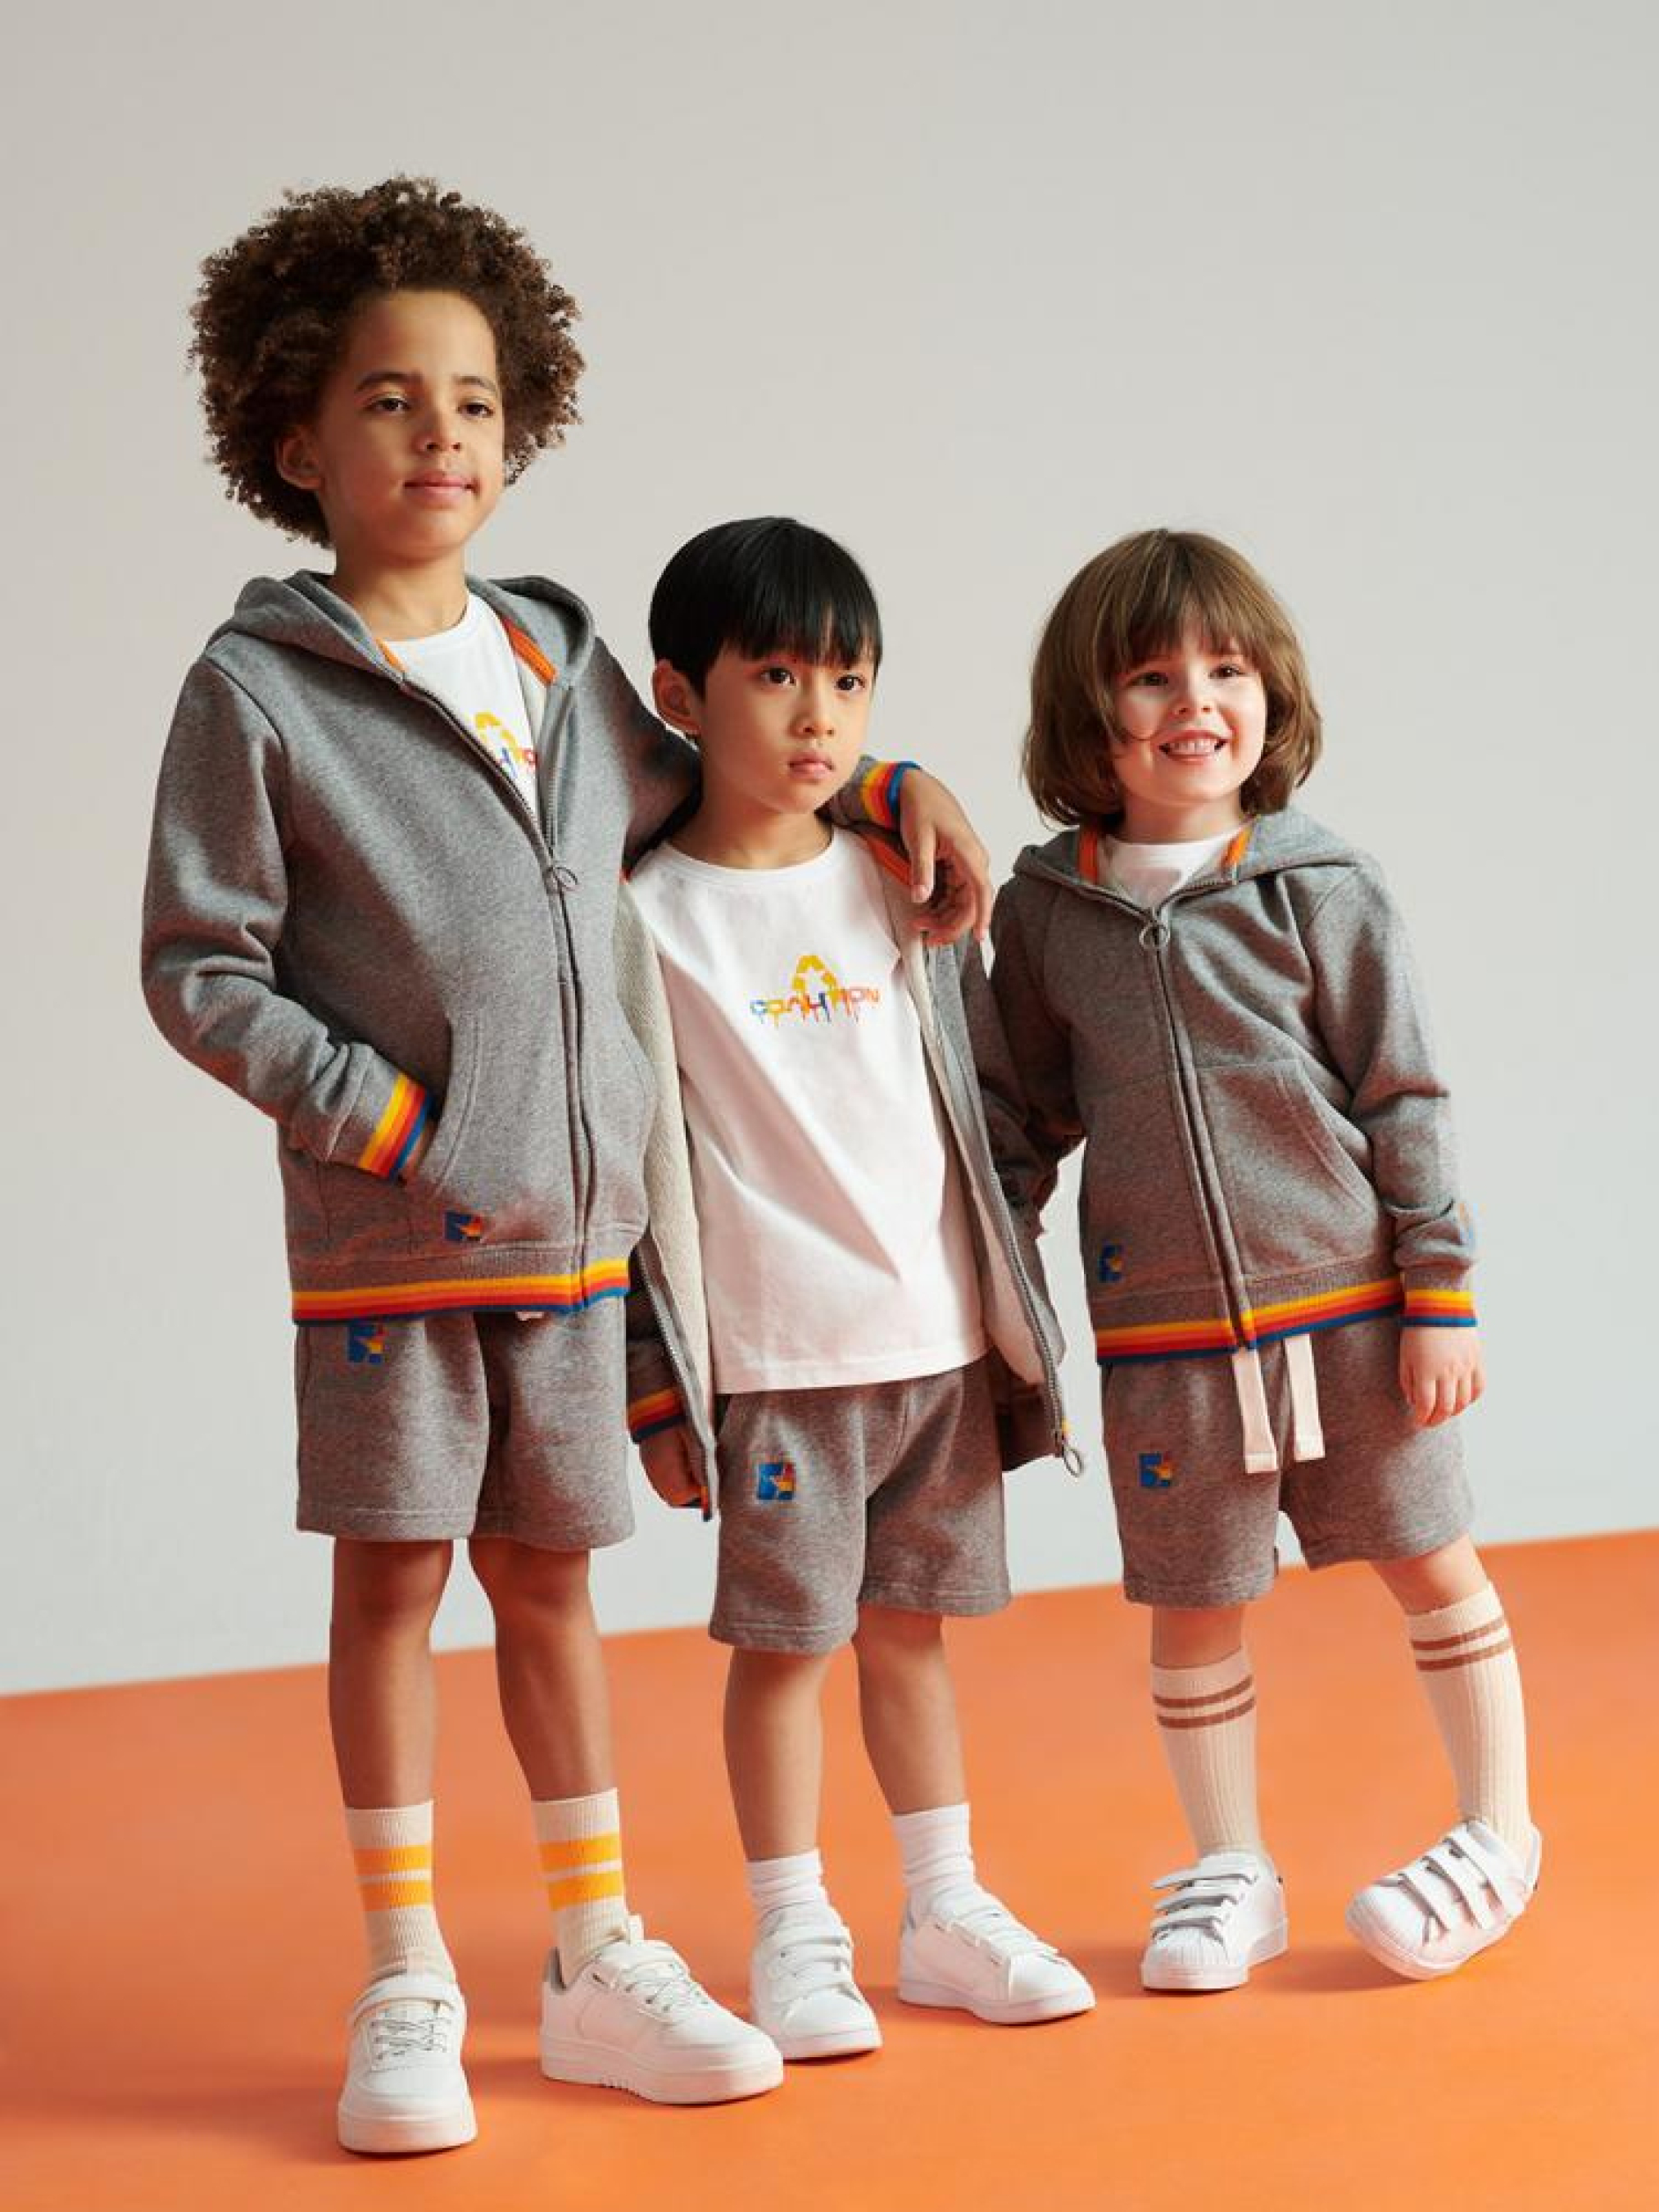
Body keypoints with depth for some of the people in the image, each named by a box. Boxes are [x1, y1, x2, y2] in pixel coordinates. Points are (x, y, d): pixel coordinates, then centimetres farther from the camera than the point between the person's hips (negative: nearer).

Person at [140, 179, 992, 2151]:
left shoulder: (557, 654, 9)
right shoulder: (257, 689, -8)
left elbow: (695, 790, 26)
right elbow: (196, 971, -8)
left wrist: (888, 784, 13)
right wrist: (389, 1121, -14)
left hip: (570, 1226, 5)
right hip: (384, 1237, -4)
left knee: (548, 1578, 13)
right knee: (391, 1582, 4)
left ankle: (597, 1964, 23)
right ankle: (406, 1991, 17)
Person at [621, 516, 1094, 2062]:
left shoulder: (901, 888, 8)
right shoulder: (647, 920, -5)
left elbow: (984, 1099, 15)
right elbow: (626, 1171, -5)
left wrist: (1005, 1295, 13)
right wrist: (655, 1389, -6)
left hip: (941, 1342, 4)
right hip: (772, 1357, -4)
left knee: (908, 1625, 13)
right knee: (784, 1640, 2)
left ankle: (945, 1910, 24)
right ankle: (792, 1936, 15)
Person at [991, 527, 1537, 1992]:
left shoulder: (1320, 892, -6)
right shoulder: (1044, 911, 0)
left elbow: (1404, 1100, -3)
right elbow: (1030, 1119, 10)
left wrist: (1441, 1295, -5)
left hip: (1351, 1308, -1)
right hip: (1163, 1335, 2)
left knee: (1430, 1562, 9)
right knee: (1194, 1609, 8)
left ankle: (1497, 1833, 27)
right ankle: (1231, 1870, 25)